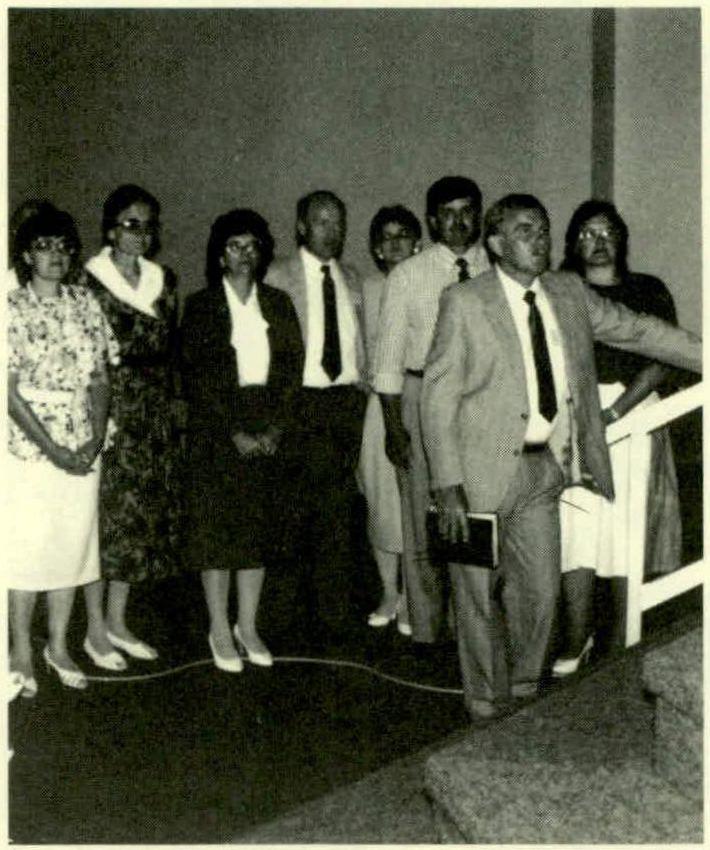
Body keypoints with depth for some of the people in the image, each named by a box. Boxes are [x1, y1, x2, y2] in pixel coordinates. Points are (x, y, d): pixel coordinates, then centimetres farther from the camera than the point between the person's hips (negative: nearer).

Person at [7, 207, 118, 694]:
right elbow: (10, 392, -10)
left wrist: (97, 439, -7)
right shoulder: (13, 309, -6)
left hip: (83, 449, 4)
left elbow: (101, 378, 6)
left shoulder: (86, 304, 7)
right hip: (29, 447, -4)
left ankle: (59, 646, 25)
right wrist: (52, 448, -14)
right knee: (27, 547, 3)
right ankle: (21, 650, 20)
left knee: (74, 544, 10)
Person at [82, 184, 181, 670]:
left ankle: (117, 622, 23)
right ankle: (96, 630, 14)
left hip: (156, 419, 6)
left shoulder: (164, 282, 10)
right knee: (105, 516, 0)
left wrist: (174, 410, 8)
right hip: (109, 415, -5)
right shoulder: (90, 283, -7)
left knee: (142, 518, 9)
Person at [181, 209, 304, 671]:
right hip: (216, 432, -3)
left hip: (267, 429, 3)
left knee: (259, 525, 7)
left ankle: (248, 626, 19)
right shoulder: (201, 306, -1)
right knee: (215, 526, 1)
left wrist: (276, 426, -7)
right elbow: (200, 377, -7)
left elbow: (292, 368, 5)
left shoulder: (278, 304, 9)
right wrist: (236, 433, -13)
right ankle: (220, 629, 13)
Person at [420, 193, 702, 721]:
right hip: (485, 470, -4)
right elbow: (439, 397, -10)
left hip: (546, 465, 5)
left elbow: (640, 331, 17)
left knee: (541, 589, 13)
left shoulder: (570, 293, 7)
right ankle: (488, 706, 27)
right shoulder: (464, 303, -8)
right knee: (480, 591, 7)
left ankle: (525, 690, 36)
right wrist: (448, 487, -16)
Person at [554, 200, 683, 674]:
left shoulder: (649, 291, 9)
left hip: (632, 415, 0)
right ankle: (577, 639, 5)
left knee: (629, 530, 0)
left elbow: (662, 359, -2)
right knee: (575, 533, -4)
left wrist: (614, 412, -14)